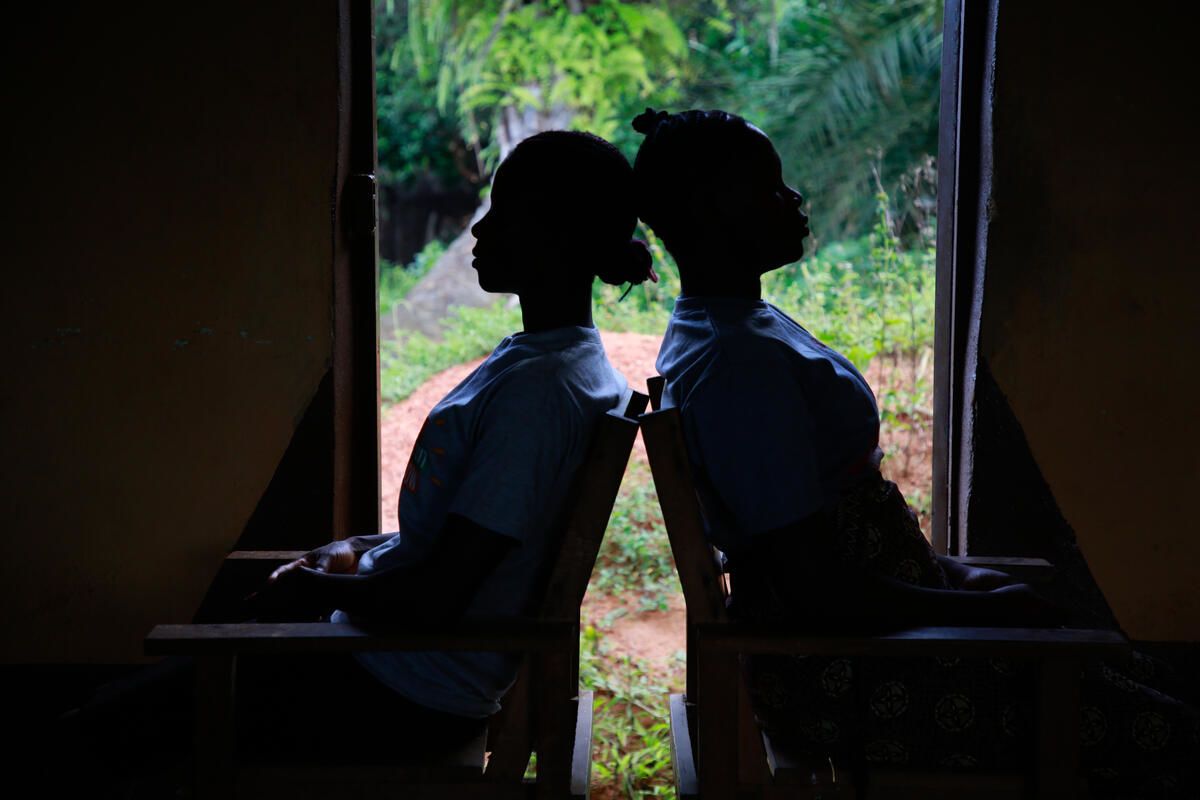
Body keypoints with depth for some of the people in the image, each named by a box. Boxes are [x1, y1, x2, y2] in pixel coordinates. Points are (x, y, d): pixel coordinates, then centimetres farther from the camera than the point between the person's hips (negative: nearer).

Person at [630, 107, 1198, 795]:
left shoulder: (722, 327, 8)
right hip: (834, 676, -11)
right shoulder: (741, 363, -25)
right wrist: (987, 607, -14)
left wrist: (950, 571, 10)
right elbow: (819, 593, -26)